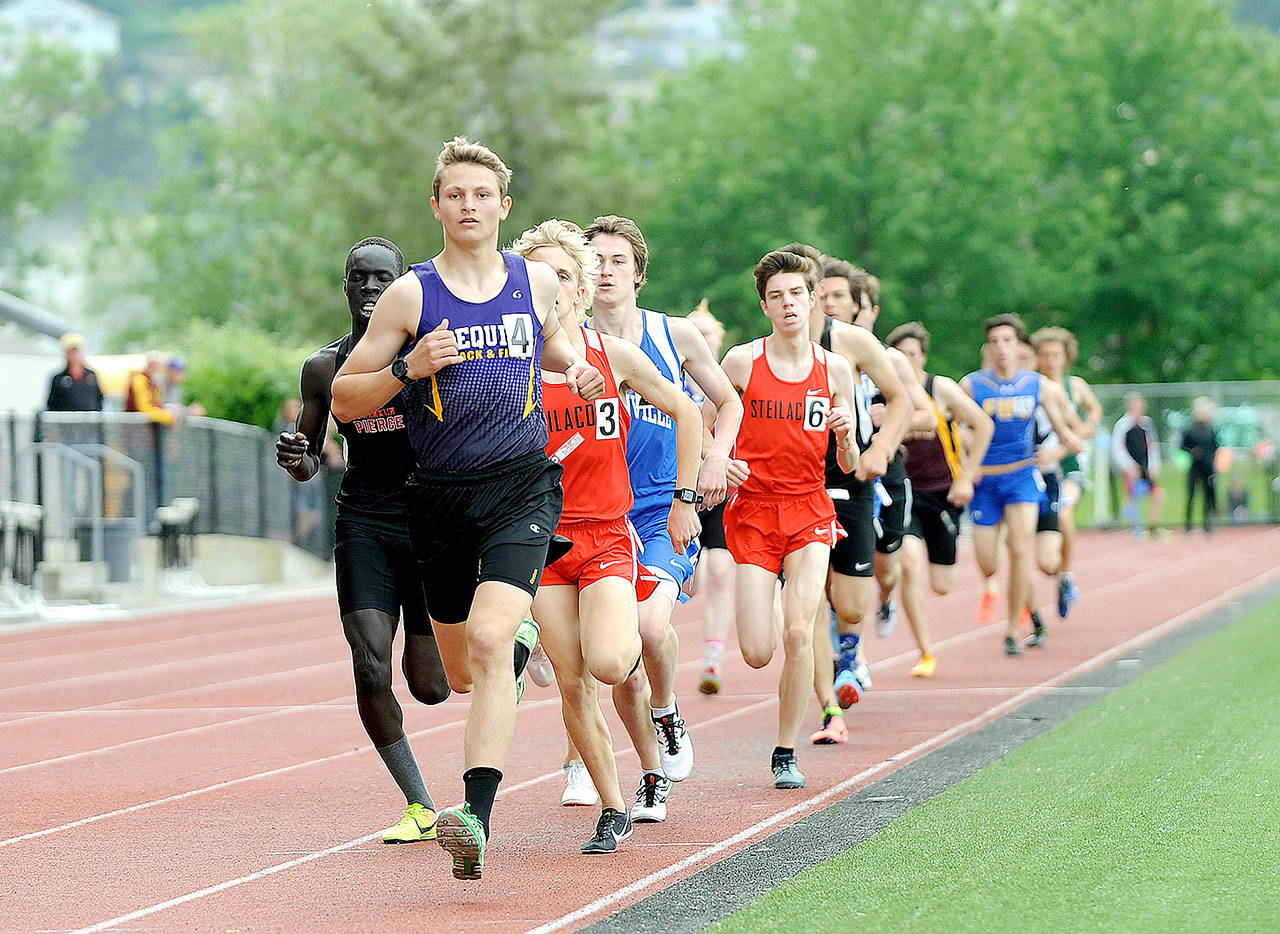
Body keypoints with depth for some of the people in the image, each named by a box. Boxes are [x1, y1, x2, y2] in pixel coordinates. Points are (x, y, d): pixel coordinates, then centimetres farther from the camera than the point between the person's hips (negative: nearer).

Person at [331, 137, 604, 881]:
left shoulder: (538, 282, 5)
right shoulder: (410, 295, -1)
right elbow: (344, 400, 1)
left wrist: (578, 369, 8)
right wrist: (409, 368, -16)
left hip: (522, 484, -1)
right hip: (442, 493, 1)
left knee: (487, 639, -23)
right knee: (464, 673, 13)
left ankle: (477, 818, -28)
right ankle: (522, 642, 53)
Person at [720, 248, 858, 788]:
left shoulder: (834, 369, 3)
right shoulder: (742, 362, -2)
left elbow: (848, 466, 8)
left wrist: (845, 435, -13)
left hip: (810, 510, 1)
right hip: (752, 510, -1)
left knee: (798, 633, -17)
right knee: (757, 654, -7)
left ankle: (786, 754, -1)